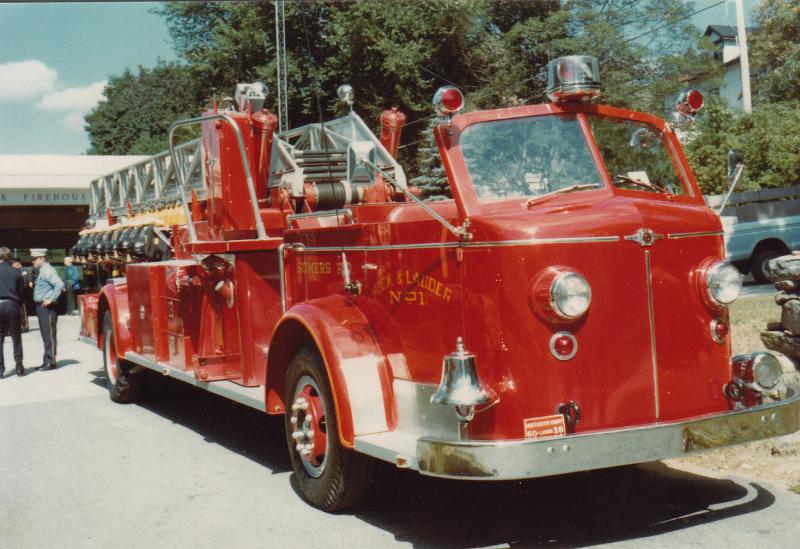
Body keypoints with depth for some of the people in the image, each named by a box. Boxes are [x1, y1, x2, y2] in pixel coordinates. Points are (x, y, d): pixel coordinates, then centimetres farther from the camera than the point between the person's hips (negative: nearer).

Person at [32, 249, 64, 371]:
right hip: (41, 307, 10)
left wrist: (51, 299, -24)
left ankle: (51, 362, -3)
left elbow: (60, 284, -26)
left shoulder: (48, 270, -14)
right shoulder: (41, 271, 15)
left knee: (49, 336, -6)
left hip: (47, 307, -10)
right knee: (45, 336, 14)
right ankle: (47, 361, 21)